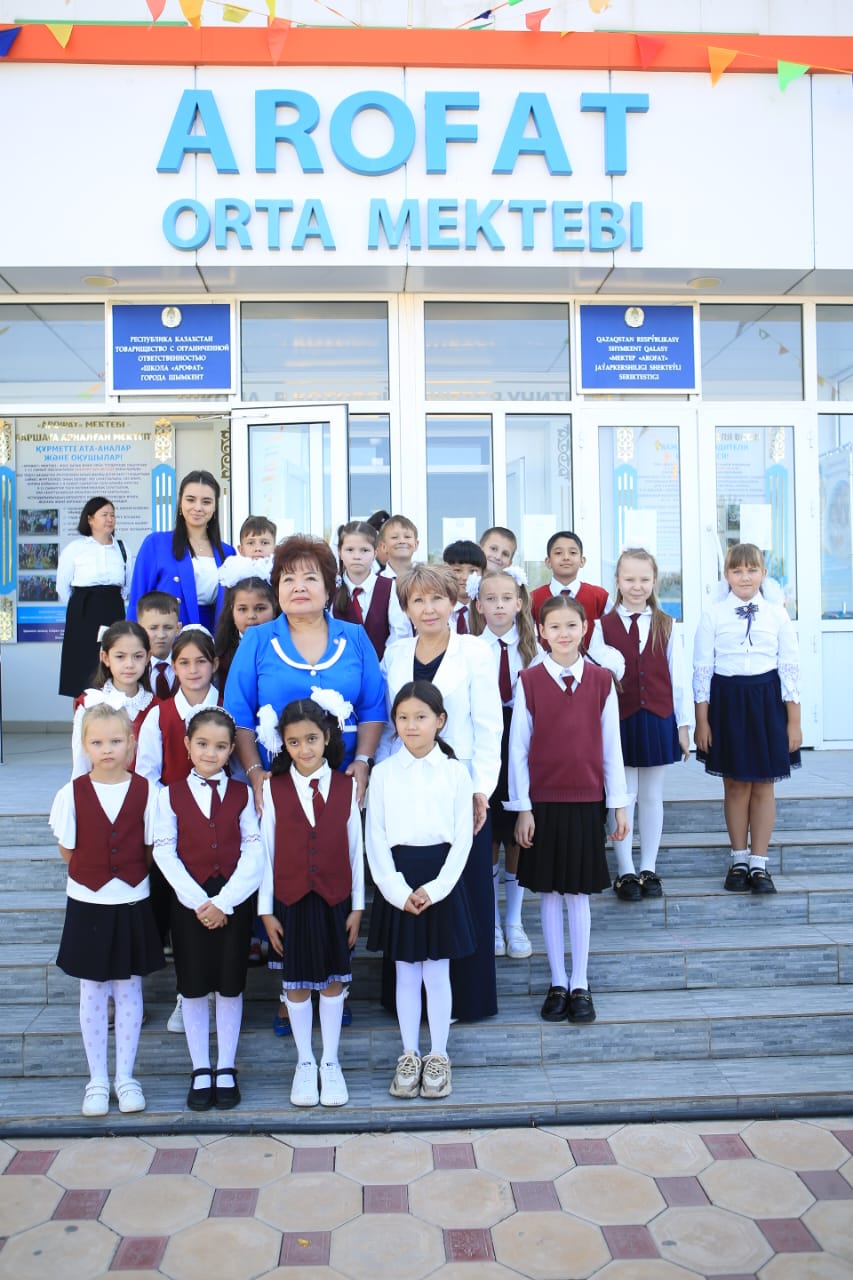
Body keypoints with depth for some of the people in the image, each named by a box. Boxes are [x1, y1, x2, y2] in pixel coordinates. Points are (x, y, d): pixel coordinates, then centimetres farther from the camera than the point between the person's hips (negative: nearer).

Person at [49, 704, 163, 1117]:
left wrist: (126, 874, -1)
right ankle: (97, 1080, 25)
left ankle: (125, 1077, 25)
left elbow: (153, 850, 0)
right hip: (88, 905, 0)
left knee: (129, 990, 11)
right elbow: (68, 851, 0)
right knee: (93, 992, 11)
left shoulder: (146, 792, -8)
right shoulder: (73, 793, -7)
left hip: (132, 904, 0)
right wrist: (98, 874, -1)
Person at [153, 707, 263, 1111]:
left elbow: (253, 851, -4)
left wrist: (224, 901, -13)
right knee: (193, 987, 6)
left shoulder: (241, 794, 2)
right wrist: (197, 900, -12)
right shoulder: (171, 794, 2)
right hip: (189, 901, 0)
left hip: (234, 902, 0)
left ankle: (226, 1070, 19)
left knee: (230, 985, 7)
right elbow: (164, 851, -3)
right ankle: (200, 1071, 19)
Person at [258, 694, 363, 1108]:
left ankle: (330, 1062, 25)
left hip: (335, 899, 0)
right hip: (291, 900, 0)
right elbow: (266, 850, -1)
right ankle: (305, 1063, 27)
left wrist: (357, 905, 1)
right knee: (296, 982, 10)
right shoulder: (273, 787, -4)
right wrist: (266, 910, -2)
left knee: (333, 980, 10)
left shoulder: (345, 786, -2)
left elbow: (355, 848, 1)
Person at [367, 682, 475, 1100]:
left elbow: (463, 838, -2)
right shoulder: (383, 773, 0)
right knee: (406, 974, 11)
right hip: (398, 885, 1)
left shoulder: (455, 771, -1)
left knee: (437, 974, 7)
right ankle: (409, 1055, 24)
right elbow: (375, 838, -2)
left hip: (441, 881, -1)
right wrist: (398, 890, -10)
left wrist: (435, 888, -11)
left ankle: (438, 1057, 22)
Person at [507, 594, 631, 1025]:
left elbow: (610, 746, 4)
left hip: (585, 799, 0)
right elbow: (518, 747, -1)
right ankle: (558, 983, 20)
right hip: (543, 800, 0)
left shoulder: (601, 680, 1)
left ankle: (580, 985, 18)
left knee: (578, 893, 7)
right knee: (549, 893, 8)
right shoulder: (528, 681, -3)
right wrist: (522, 807, -3)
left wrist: (619, 803, 5)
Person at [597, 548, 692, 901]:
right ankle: (625, 872, 14)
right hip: (619, 721, -2)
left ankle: (648, 869, 22)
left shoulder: (666, 625, 4)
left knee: (652, 797, 10)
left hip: (658, 720, 2)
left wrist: (684, 723, 3)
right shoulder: (603, 626, -1)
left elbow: (677, 676, 4)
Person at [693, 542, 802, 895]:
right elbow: (702, 670, -1)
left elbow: (790, 668, 2)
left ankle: (759, 863, 18)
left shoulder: (777, 615, 0)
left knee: (763, 785, 7)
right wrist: (701, 721, -3)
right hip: (727, 701, 0)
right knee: (735, 784, 8)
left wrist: (794, 722, 1)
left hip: (767, 701, 1)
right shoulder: (713, 616, -2)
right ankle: (739, 860, 23)